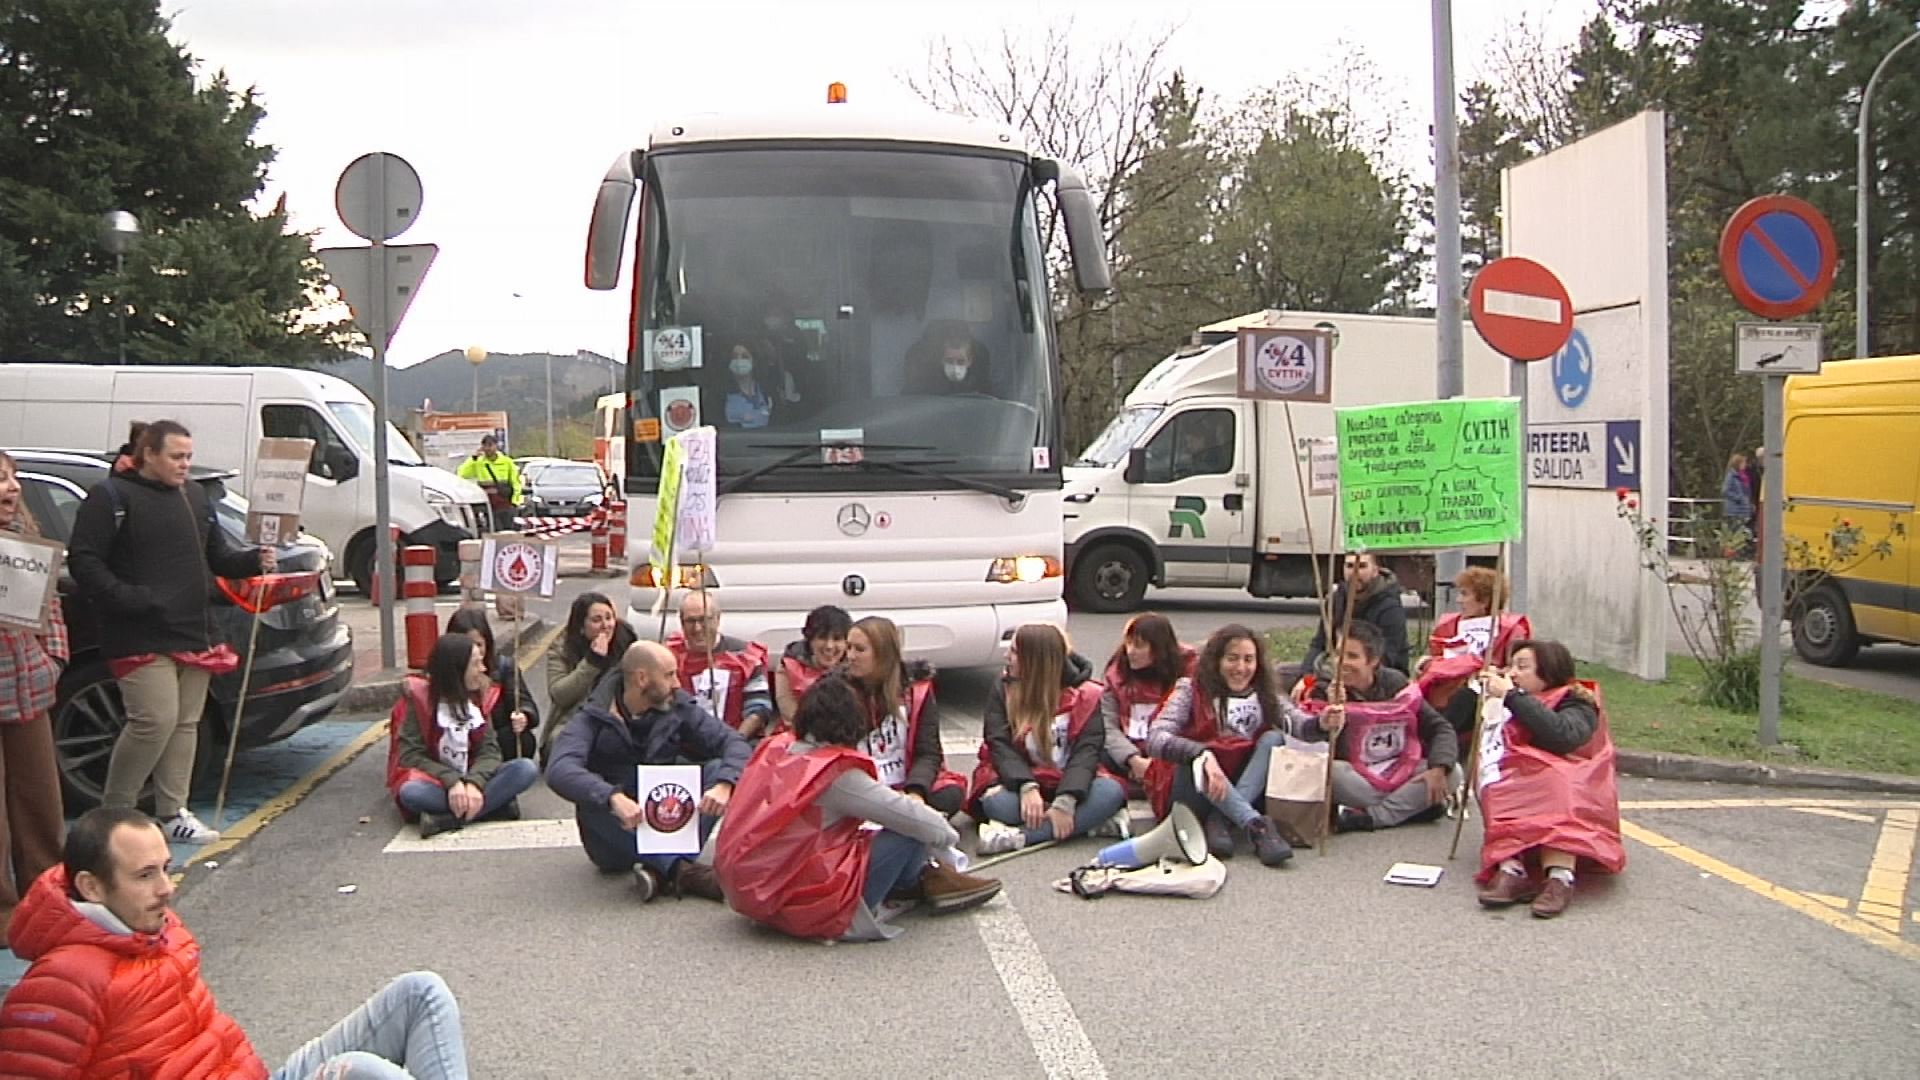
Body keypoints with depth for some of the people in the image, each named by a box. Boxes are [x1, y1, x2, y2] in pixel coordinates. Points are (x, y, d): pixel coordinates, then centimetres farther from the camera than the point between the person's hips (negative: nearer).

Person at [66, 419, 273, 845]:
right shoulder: (112, 497, -6)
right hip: (142, 639, -7)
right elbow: (83, 560, -12)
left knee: (185, 724, 9)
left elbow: (217, 554, 21)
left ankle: (173, 813, 17)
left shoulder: (194, 497, 16)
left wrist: (253, 560, 1)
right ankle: (113, 812, 4)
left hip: (193, 635, 7)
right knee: (156, 720, -14)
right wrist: (126, 600, -21)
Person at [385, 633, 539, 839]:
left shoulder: (480, 695, 3)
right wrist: (451, 781, -29)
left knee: (526, 769, -22)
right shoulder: (419, 698, -8)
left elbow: (489, 750, -5)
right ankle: (495, 804, -34)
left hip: (472, 781, 4)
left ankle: (448, 818, -31)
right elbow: (409, 755, -14)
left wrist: (475, 782, -26)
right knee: (411, 793, -38)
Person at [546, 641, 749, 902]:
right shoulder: (593, 719, -11)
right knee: (591, 803, -33)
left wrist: (724, 784, -28)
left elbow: (733, 741, -6)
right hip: (617, 833, -3)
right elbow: (559, 771, -28)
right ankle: (682, 870, -42)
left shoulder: (679, 707, 1)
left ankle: (661, 868, -34)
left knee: (717, 770, -17)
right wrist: (613, 797, -46)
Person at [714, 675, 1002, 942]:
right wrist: (947, 834, 10)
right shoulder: (838, 773, -16)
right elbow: (911, 816, -12)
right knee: (909, 834, -3)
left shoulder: (774, 750, 5)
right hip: (802, 910, -8)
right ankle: (929, 881, 25)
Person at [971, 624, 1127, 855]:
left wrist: (1066, 801, -31)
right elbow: (1000, 746, -11)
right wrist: (1027, 787, -30)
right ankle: (1087, 820, -28)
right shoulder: (1004, 692, 0)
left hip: (1066, 785, 0)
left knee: (1111, 792, -29)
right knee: (998, 802, -34)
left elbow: (1087, 750, -15)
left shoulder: (1084, 695, -3)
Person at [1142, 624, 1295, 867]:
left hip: (1248, 795, 3)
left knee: (1273, 739, -19)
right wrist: (1203, 755, -39)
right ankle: (1257, 826, -43)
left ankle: (1220, 822, -30)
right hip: (1196, 792, -3)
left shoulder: (1264, 695, 5)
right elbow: (1155, 739, -22)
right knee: (1197, 759, -33)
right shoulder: (1191, 690, -6)